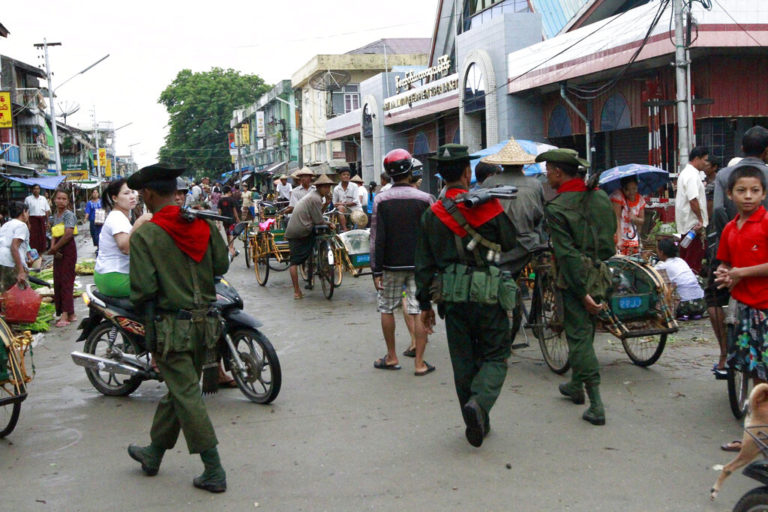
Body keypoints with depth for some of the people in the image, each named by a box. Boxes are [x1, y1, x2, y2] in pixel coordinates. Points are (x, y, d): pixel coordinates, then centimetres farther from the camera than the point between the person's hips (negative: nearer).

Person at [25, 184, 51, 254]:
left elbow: (47, 211, 12)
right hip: (33, 219, -4)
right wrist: (28, 223, -11)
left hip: (42, 219, 4)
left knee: (42, 237, 6)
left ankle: (40, 253, 16)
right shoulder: (28, 199, 0)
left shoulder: (43, 199, 10)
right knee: (33, 238, -7)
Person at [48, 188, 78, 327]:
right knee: (58, 281, 8)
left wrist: (54, 248, -16)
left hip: (68, 249, -8)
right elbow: (53, 234, 10)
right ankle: (69, 314, 15)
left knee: (66, 281, -8)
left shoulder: (69, 214, -11)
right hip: (58, 250, 8)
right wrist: (53, 248, -9)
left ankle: (66, 314, -8)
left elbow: (68, 234, -20)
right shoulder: (54, 216, 14)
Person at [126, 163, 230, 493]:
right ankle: (153, 453, 35)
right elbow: (221, 265, 7)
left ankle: (214, 472, 3)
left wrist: (145, 316, 4)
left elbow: (143, 290, -15)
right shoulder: (203, 225, 1)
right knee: (177, 391, 18)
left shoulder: (144, 235, -13)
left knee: (187, 396, 1)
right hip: (205, 322, 6)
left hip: (172, 326, -6)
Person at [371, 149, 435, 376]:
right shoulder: (425, 199, -3)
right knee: (418, 311, 2)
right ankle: (419, 362, 3)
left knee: (387, 309, 15)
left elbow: (376, 237, -4)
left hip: (391, 265, 0)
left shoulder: (380, 200, -3)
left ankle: (391, 357, 24)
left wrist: (376, 270, -1)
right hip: (419, 264, 0)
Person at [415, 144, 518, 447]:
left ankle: (478, 423, 19)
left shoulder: (431, 215, 3)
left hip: (453, 299, 3)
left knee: (464, 361, 13)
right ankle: (478, 402, -17)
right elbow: (511, 246, 0)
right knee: (495, 355, 8)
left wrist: (424, 303, 13)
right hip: (488, 296, -3)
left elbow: (424, 265, 6)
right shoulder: (490, 206, -6)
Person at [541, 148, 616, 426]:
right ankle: (576, 384, 38)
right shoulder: (601, 197, 5)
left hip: (576, 279, -7)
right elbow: (611, 237, 10)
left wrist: (582, 292, -17)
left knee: (579, 336, 0)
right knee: (584, 332, 22)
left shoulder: (556, 208, -15)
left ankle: (596, 404, -4)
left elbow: (567, 253, -19)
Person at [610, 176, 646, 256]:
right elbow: (617, 219, -20)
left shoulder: (640, 199, 5)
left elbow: (642, 221, 13)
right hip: (619, 238, -5)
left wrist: (635, 219, -12)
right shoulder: (617, 196, -12)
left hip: (633, 239, 5)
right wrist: (619, 240, -29)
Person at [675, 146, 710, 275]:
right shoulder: (692, 175, -17)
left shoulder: (685, 172, 18)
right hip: (693, 223, -11)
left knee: (685, 256, 14)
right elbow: (693, 200, -23)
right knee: (695, 256, -7)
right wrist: (700, 220, -17)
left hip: (685, 224, 11)